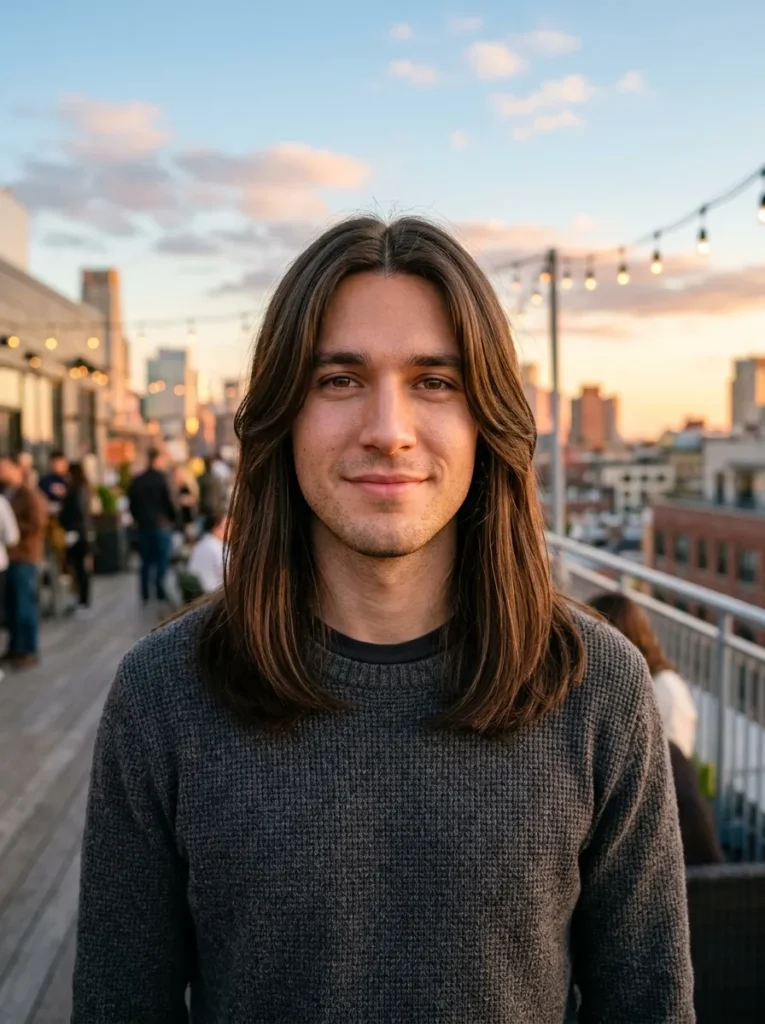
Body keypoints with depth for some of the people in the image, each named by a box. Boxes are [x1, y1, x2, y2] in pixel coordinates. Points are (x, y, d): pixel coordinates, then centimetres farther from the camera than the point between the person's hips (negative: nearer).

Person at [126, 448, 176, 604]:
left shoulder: (136, 480, 6)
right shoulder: (160, 478, -11)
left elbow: (132, 504, 9)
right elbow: (168, 501, -10)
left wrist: (138, 519, 17)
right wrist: (173, 518, 4)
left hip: (143, 525, 5)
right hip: (161, 524, -5)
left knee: (146, 561, 10)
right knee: (162, 560, 1)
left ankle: (145, 594, 9)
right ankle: (161, 593, -5)